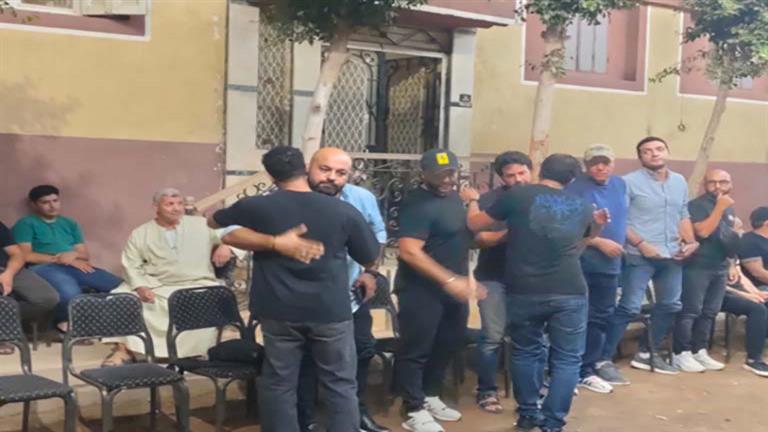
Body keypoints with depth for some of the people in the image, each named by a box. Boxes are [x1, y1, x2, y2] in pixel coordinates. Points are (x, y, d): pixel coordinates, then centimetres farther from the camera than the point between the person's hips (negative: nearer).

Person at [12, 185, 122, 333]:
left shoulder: (70, 223, 26)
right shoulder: (26, 224, 10)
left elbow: (85, 254, 19)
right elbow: (25, 256, -4)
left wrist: (74, 255, -6)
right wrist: (58, 258, -5)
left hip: (75, 267, 5)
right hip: (45, 268, -5)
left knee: (120, 286, -19)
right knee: (70, 293, -40)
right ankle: (65, 321, -7)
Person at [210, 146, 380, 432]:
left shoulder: (257, 207, -5)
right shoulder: (344, 211, -7)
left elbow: (213, 222, 14)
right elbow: (370, 260, 5)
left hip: (279, 312, 1)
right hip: (331, 310, 0)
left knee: (279, 385, 12)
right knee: (340, 386, 10)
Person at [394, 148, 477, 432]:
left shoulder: (454, 196, 10)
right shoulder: (417, 204, -18)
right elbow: (409, 251, -26)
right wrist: (448, 280, -26)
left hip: (454, 287, 9)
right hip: (421, 290, -9)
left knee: (448, 345, 19)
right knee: (415, 350, 1)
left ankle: (430, 397, 36)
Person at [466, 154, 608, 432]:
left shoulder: (517, 195, 0)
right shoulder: (582, 206, 11)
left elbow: (474, 224, 8)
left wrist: (472, 200, 25)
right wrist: (596, 225, 40)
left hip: (523, 291, 0)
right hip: (570, 292, 0)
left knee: (526, 352, 17)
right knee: (567, 359, 9)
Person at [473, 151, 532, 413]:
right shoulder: (489, 200, -5)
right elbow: (479, 238, -12)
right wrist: (510, 232, -24)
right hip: (495, 277, -2)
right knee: (493, 337, -1)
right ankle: (487, 391, 12)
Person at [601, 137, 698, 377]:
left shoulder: (680, 182, 13)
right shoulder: (629, 182, -7)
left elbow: (683, 216, 19)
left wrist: (690, 242, 4)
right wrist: (641, 244, -17)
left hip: (672, 255, 7)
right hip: (640, 256, -7)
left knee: (670, 306, 15)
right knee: (629, 308, -12)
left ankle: (647, 354, 29)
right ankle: (604, 360, -7)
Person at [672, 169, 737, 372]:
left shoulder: (730, 208, 16)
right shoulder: (696, 205, -9)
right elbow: (702, 231, -22)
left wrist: (732, 264, 18)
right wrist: (719, 208, -19)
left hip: (720, 268, 8)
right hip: (697, 267, -8)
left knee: (710, 312, 9)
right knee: (690, 311, -8)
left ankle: (700, 352, 15)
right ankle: (681, 354, -5)